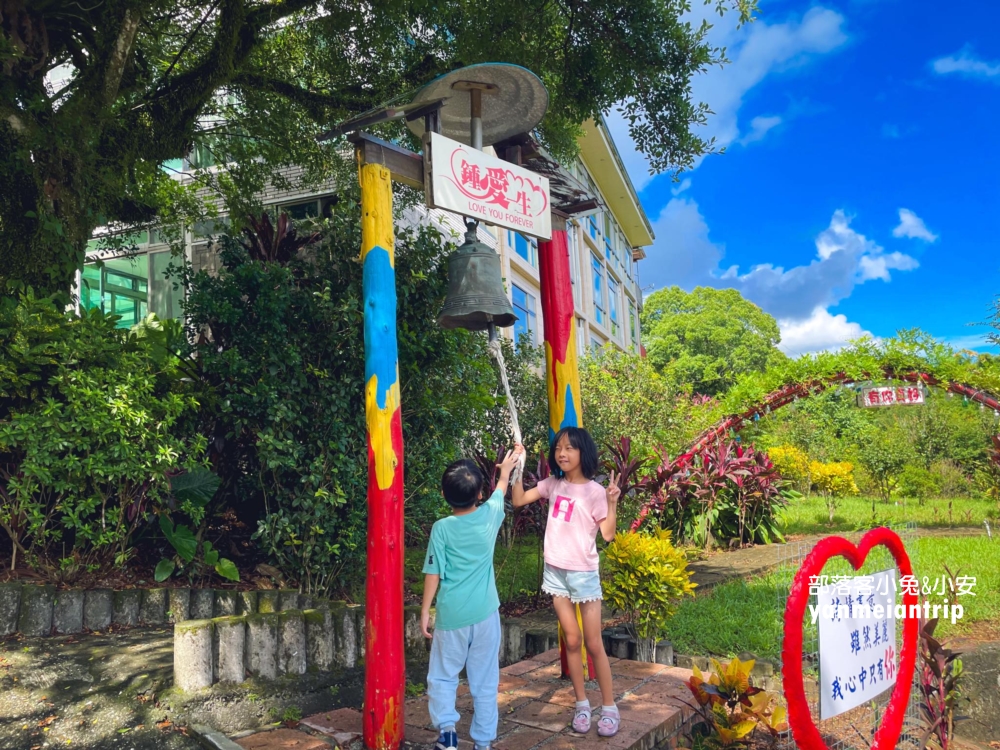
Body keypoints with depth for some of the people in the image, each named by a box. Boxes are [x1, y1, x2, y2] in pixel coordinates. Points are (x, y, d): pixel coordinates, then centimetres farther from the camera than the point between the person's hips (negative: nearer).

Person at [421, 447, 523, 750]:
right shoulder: (490, 515, -3)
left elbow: (433, 574, -8)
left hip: (451, 615, -2)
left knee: (442, 677, 13)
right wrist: (506, 470, 38)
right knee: (485, 682, 12)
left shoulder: (441, 528, -10)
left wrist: (425, 612, 2)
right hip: (485, 613, 2)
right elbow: (500, 491, 19)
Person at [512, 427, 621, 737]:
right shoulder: (553, 484, 1)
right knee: (572, 641, 11)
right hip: (555, 571, 4)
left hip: (583, 573, -4)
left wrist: (612, 502, -27)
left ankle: (609, 708, 15)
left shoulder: (594, 491, -12)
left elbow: (608, 534, -14)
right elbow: (519, 501, 2)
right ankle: (582, 704, 21)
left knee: (594, 644, 3)